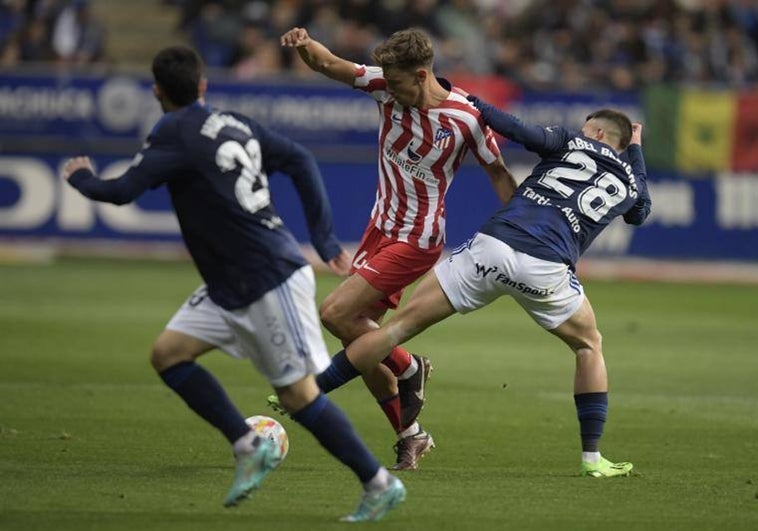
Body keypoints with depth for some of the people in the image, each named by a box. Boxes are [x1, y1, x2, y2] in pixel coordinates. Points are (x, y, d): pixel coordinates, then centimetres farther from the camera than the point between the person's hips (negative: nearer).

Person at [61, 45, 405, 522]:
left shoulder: (177, 134, -13)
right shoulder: (236, 124, 9)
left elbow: (122, 192, -15)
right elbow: (300, 160, 7)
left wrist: (81, 177, 7)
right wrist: (325, 239, 9)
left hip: (272, 281, -9)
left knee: (298, 394, -6)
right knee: (168, 353, 5)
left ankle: (380, 484, 1)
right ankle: (249, 448, 5)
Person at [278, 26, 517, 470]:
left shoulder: (467, 117, -17)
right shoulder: (388, 87, -6)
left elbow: (498, 173, -4)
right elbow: (331, 66, -13)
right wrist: (305, 46, -35)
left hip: (417, 241, -6)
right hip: (381, 228, 6)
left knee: (336, 313, -16)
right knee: (360, 337, 7)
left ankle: (409, 369, 7)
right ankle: (410, 435, 21)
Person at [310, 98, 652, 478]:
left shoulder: (573, 143, 18)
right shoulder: (630, 181, 23)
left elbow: (525, 133, -1)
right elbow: (640, 212, 46)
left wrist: (473, 105, 8)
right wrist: (636, 148, 53)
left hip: (491, 246, 0)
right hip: (544, 270, 1)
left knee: (403, 323, 6)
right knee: (588, 346, 26)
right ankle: (592, 458, 18)